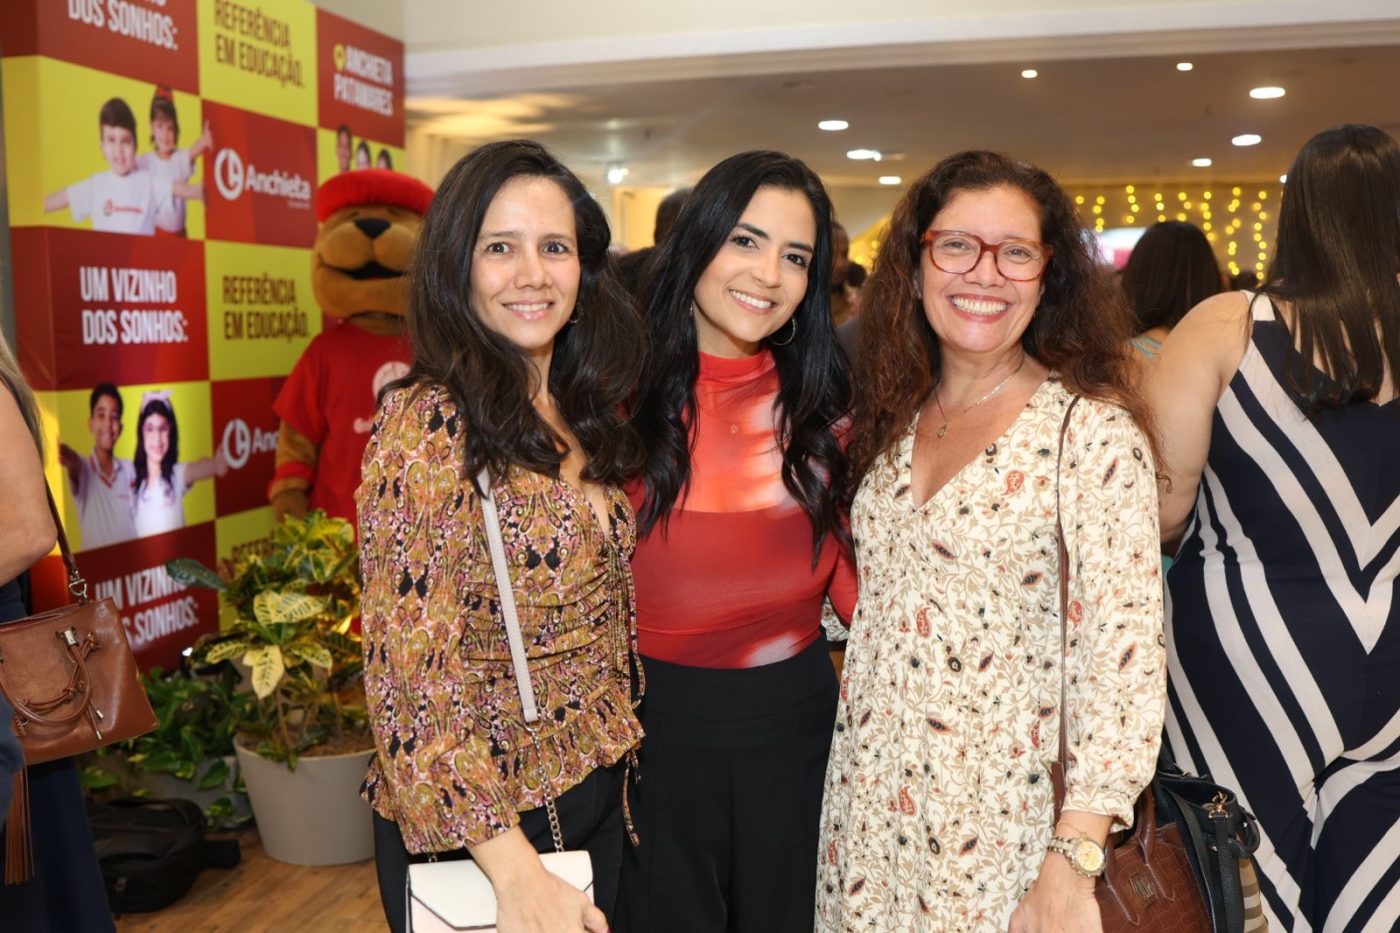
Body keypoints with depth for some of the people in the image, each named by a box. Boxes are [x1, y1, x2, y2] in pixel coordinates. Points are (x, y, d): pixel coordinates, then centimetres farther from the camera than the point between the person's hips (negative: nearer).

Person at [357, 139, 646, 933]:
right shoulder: (431, 424, -20)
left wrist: (615, 756, 5)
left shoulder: (584, 413, 2)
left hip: (600, 794, 7)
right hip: (482, 822, -7)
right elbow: (414, 675, -23)